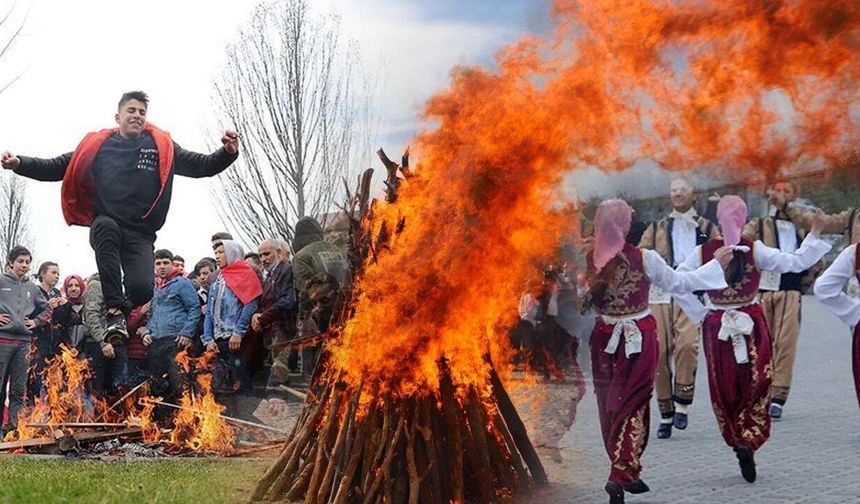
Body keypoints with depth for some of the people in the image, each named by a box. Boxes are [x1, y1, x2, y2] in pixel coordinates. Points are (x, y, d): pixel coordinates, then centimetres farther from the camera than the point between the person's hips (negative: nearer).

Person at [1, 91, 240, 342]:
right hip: (105, 226, 0)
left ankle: (123, 308, 16)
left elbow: (201, 166, 8)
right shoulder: (97, 145, 9)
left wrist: (228, 153, -11)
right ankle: (114, 310, -31)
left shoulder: (163, 146, 10)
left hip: (140, 234, 0)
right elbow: (58, 167, 10)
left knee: (142, 289, -24)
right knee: (105, 225, -38)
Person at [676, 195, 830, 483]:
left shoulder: (703, 252, -6)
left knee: (725, 389, 12)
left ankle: (737, 441, 14)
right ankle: (749, 440, -10)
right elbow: (796, 263, -10)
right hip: (752, 324, -1)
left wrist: (700, 314, 1)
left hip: (717, 327, 1)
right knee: (758, 383, 6)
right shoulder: (756, 250, -10)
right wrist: (815, 233, -2)